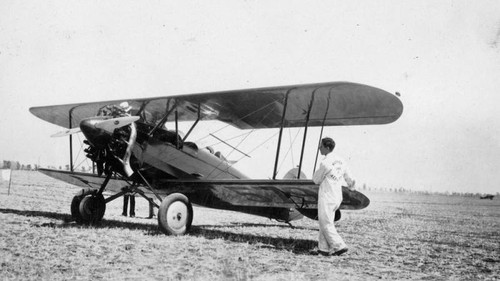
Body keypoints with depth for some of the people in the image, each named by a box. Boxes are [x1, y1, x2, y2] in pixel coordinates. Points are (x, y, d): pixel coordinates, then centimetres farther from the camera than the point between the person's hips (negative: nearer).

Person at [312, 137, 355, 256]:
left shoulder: (325, 163, -17)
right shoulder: (341, 161, 6)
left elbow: (316, 180, -7)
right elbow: (348, 178, 15)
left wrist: (318, 171, 11)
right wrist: (351, 186, 35)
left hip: (326, 198, -8)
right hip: (337, 197, 8)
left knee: (326, 224, 1)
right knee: (325, 222, 14)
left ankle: (339, 246, -2)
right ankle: (324, 248, 15)